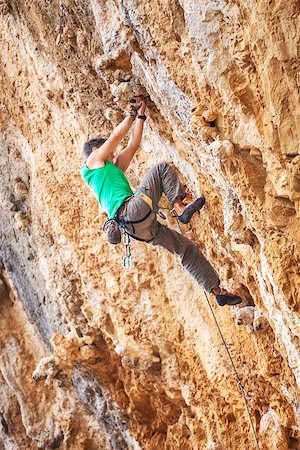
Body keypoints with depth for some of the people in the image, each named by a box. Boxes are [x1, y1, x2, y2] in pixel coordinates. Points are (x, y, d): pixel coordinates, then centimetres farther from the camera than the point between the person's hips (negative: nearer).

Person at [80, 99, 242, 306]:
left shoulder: (114, 170, 36)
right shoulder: (92, 162, 13)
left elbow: (133, 145, 36)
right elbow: (118, 134, 12)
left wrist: (141, 116, 34)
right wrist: (132, 115, 28)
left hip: (139, 225, 9)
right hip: (133, 210, -9)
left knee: (187, 248, 8)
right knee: (162, 168, -3)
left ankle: (217, 291, 10)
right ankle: (180, 209, -16)